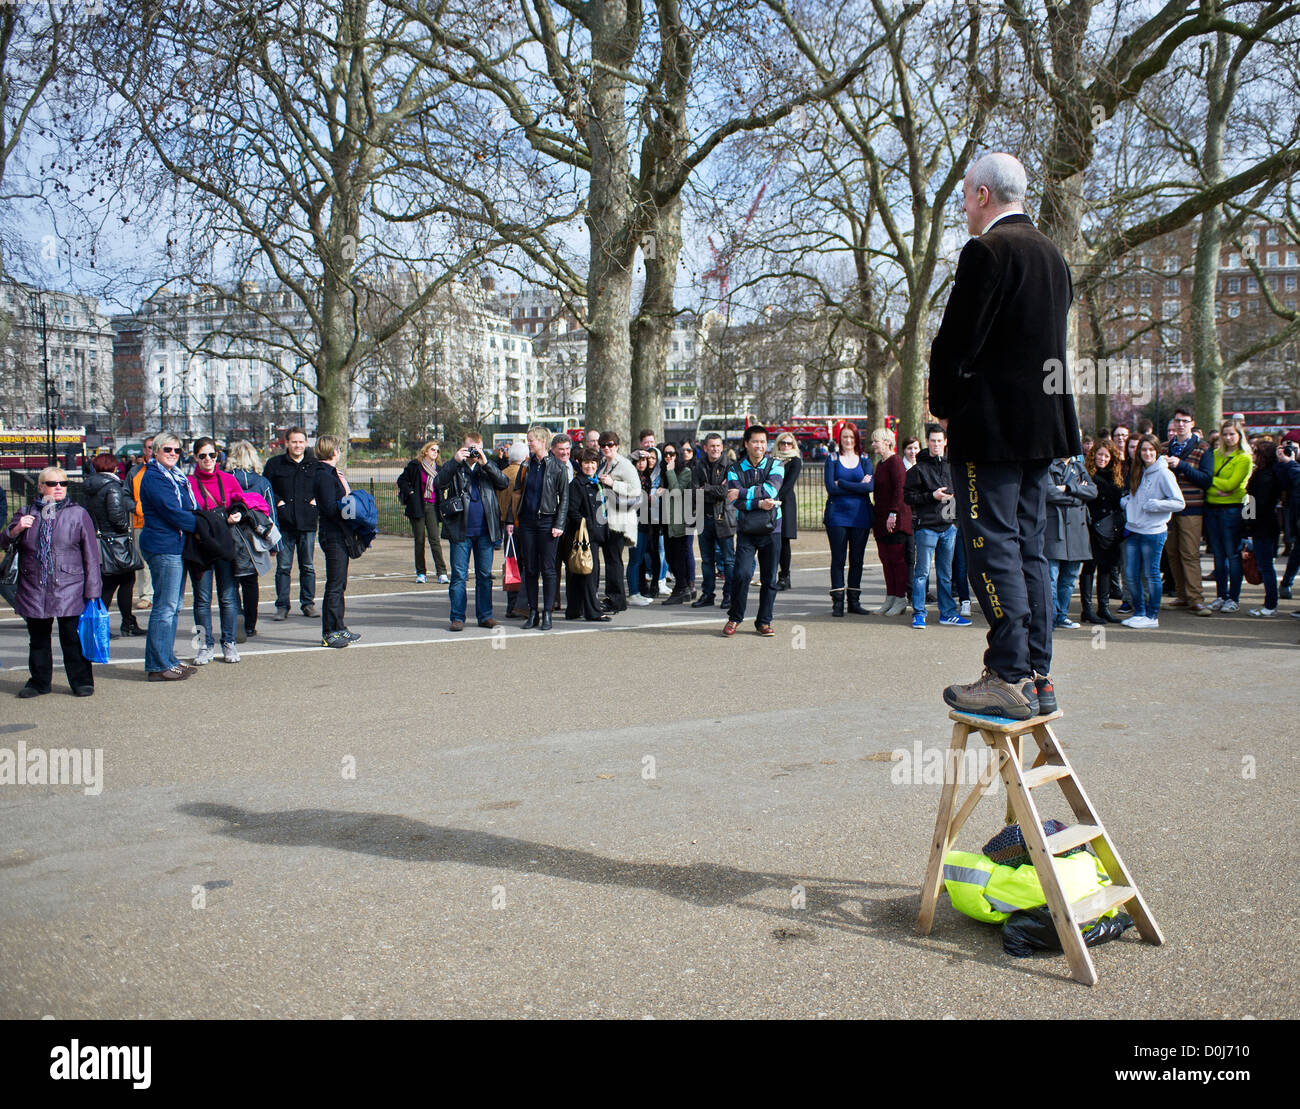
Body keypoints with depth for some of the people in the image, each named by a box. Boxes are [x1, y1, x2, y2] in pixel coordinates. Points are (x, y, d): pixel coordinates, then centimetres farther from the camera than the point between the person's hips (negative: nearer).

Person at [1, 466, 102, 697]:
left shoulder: (78, 514, 4)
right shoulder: (26, 514, 12)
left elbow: (91, 555, 2)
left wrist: (92, 590, -3)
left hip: (69, 590, -3)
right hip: (34, 590, 3)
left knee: (72, 637, -3)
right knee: (38, 638, 11)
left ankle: (81, 681, 7)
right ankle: (39, 681, 23)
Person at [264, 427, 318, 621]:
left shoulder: (315, 465, 8)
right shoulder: (275, 464, 5)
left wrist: (317, 500, 1)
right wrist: (276, 502, -6)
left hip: (308, 523, 1)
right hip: (284, 523, -1)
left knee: (308, 566, 7)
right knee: (283, 566, 0)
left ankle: (308, 603, 16)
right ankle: (282, 606, 6)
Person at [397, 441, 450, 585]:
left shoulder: (438, 468, 11)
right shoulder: (415, 465, 1)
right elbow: (402, 480, 5)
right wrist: (410, 493, -8)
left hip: (432, 507, 2)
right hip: (417, 506, -2)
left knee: (435, 539, -7)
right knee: (419, 541, 3)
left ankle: (442, 573, -9)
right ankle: (420, 573, 12)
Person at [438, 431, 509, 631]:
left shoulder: (488, 468, 10)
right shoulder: (454, 468, 5)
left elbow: (504, 484, -4)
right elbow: (441, 481, -13)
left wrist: (486, 463, -13)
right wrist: (455, 460, -21)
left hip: (485, 532, 2)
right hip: (461, 532, -2)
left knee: (485, 575, 8)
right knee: (459, 576, 0)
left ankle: (485, 616, 16)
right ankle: (457, 618, 6)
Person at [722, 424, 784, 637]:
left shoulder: (775, 466, 6)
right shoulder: (735, 469, 6)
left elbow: (771, 490, -13)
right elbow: (736, 501, -7)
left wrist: (742, 493, -13)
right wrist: (759, 503, -18)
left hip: (771, 530, 1)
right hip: (746, 530, -1)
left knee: (769, 579, 4)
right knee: (741, 574, -13)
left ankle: (764, 622, 17)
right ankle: (734, 618, 5)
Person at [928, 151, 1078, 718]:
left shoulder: (986, 251, -11)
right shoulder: (1051, 254, 17)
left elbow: (957, 337, -14)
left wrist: (943, 404, 1)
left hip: (990, 424, -9)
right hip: (1042, 421, 9)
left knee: (994, 549, -6)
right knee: (1028, 549, 11)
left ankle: (1009, 678, -5)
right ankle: (1037, 677, 15)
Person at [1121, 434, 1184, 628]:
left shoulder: (1163, 474, -9)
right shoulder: (1137, 472, 12)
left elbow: (1179, 503, -10)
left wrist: (1155, 505, -18)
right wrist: (1126, 500, 8)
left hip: (1153, 532, -7)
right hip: (1133, 530, 7)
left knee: (1151, 574, 1)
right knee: (1132, 574, 8)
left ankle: (1152, 616, 10)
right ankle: (1139, 612, 20)